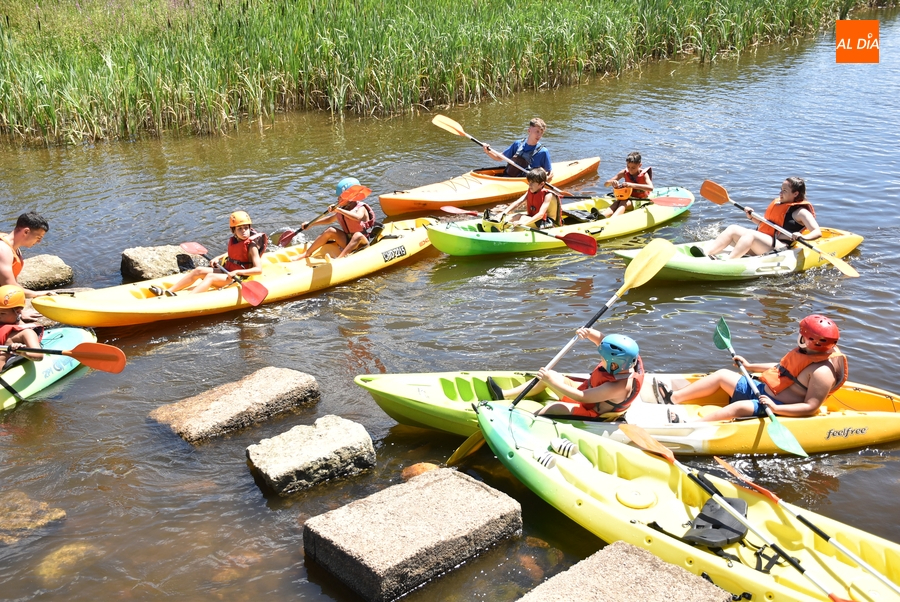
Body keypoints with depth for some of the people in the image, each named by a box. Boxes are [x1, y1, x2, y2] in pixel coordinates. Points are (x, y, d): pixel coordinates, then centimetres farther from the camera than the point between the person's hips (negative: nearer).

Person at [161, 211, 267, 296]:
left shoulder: (251, 246, -16)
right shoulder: (233, 241, 6)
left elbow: (259, 269, -24)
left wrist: (237, 272, -32)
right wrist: (218, 258, 13)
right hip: (226, 271, 8)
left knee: (210, 276, -28)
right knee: (198, 271, -4)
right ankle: (168, 291, -7)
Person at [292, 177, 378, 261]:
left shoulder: (361, 208, -13)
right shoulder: (343, 210, 9)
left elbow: (357, 217, -37)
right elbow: (329, 220, 25)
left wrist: (339, 210, -38)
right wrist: (310, 223, 20)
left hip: (362, 242, -7)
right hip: (347, 242, 7)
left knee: (358, 235, -37)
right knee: (330, 230, -10)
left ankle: (338, 259, -52)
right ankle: (306, 254, -8)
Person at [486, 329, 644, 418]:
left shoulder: (619, 387, -38)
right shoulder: (628, 357, -18)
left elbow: (581, 397, -34)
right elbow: (601, 339, -8)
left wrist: (552, 382, -30)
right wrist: (589, 333, -31)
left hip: (590, 412, -9)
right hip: (589, 390, 9)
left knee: (551, 408, -27)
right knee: (550, 376, 5)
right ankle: (503, 395, 12)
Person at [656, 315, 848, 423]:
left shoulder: (822, 371, -23)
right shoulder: (810, 353, 6)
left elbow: (811, 407, -27)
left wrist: (775, 408, -37)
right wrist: (750, 366, 21)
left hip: (780, 410, -10)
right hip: (763, 390, 10)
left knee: (738, 407, -34)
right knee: (722, 375, 6)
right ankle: (673, 398, 2)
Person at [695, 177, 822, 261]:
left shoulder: (801, 211, -2)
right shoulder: (777, 203, 21)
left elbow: (817, 232, -13)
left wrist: (803, 237, -33)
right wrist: (752, 217, 15)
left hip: (780, 248, -8)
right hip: (763, 244, 8)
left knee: (750, 234, -32)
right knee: (733, 229, -10)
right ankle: (706, 253, -32)